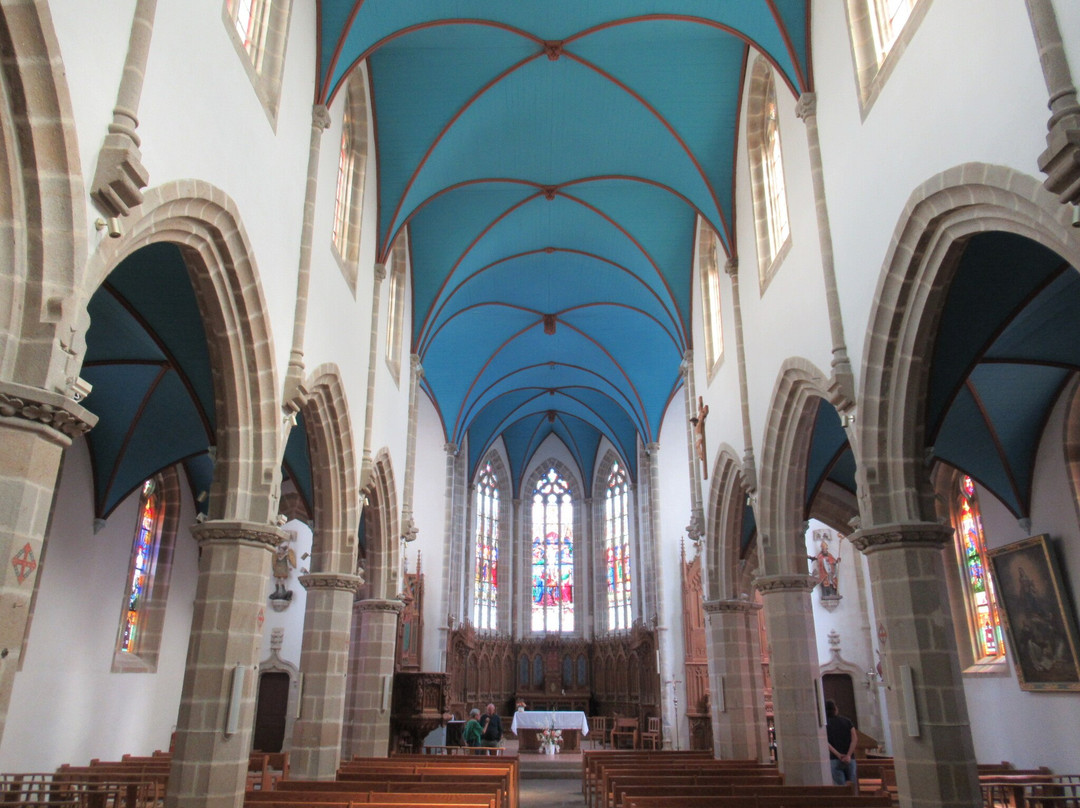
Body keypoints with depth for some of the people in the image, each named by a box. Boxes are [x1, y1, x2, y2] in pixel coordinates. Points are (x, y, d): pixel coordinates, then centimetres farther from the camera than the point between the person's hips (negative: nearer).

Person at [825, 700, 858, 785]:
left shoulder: (825, 724, 3)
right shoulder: (847, 721, 10)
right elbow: (855, 738, -3)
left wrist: (838, 755, -13)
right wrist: (849, 755, -10)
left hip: (834, 759, -2)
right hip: (849, 759, 2)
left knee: (841, 786, -1)